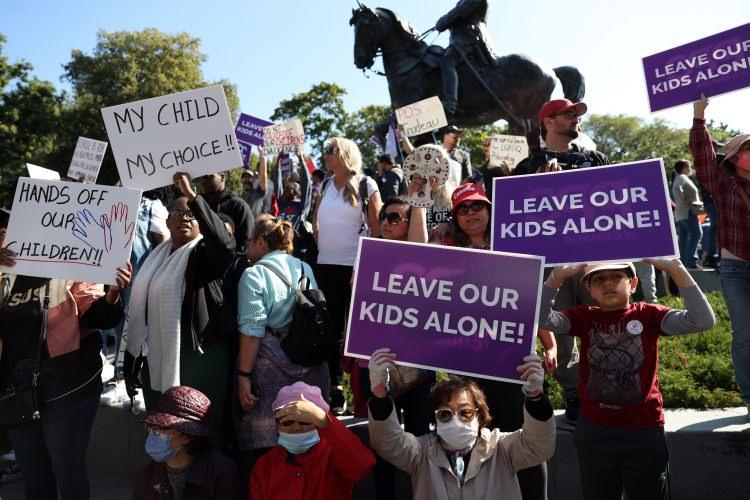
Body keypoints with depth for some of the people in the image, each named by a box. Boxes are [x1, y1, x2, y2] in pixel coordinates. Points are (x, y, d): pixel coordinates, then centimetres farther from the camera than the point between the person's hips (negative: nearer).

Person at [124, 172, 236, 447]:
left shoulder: (205, 254, -4)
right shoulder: (156, 257, 14)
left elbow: (224, 241, -30)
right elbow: (140, 313, 17)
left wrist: (192, 196, -32)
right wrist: (130, 366, 18)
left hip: (200, 362, -6)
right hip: (156, 366, 7)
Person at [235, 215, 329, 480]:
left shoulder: (254, 274, -6)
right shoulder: (306, 269, 10)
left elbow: (252, 331, -12)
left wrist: (243, 376, -10)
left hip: (271, 369, -6)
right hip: (311, 367, 6)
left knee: (261, 448, 2)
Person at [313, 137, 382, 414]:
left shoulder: (366, 185, -3)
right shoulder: (324, 186, 13)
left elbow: (377, 228, -5)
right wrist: (321, 248, 11)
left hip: (356, 265, -5)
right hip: (327, 265, 5)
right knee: (331, 327, 8)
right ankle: (335, 386, 18)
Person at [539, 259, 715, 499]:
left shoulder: (648, 315, -6)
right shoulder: (584, 318, -2)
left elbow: (703, 321, -19)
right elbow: (541, 318, -16)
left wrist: (677, 270, -24)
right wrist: (557, 276, -22)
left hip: (644, 432, -1)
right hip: (593, 431, 2)